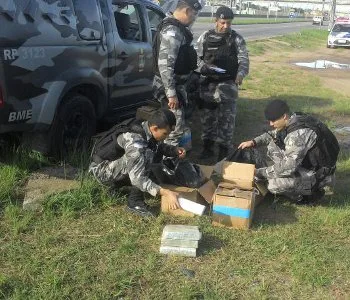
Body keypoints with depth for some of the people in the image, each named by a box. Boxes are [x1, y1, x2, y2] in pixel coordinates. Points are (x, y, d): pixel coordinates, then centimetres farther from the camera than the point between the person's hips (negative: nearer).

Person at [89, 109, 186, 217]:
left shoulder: (146, 129, -8)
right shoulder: (134, 141, -33)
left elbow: (161, 146, 14)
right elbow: (137, 178, -37)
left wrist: (174, 150, -6)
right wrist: (165, 193, -42)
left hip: (117, 162, 9)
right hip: (102, 170, -9)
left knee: (157, 150, 2)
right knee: (146, 155, -28)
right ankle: (135, 202, -18)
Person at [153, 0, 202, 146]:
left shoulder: (177, 28, 11)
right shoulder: (172, 31, -22)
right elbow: (165, 65, -28)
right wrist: (171, 93, -28)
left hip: (177, 84, 11)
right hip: (170, 86, -11)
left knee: (178, 122, 21)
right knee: (176, 127, -5)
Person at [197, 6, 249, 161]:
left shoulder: (237, 39, 4)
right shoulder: (205, 37, 6)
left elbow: (244, 59, -1)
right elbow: (197, 57, 6)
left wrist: (241, 73, -21)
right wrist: (204, 67, -16)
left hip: (228, 82, -2)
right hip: (208, 82, 2)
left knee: (226, 116, -5)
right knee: (207, 115, 8)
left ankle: (224, 149, 3)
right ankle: (207, 146, 20)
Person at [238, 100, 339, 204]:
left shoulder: (299, 133, -31)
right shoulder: (292, 121, -3)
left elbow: (287, 167, -34)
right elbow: (272, 134, 17)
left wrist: (259, 173, -23)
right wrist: (253, 142, 0)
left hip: (319, 174, -9)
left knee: (274, 185, -26)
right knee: (273, 147, 6)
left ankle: (312, 192, -1)